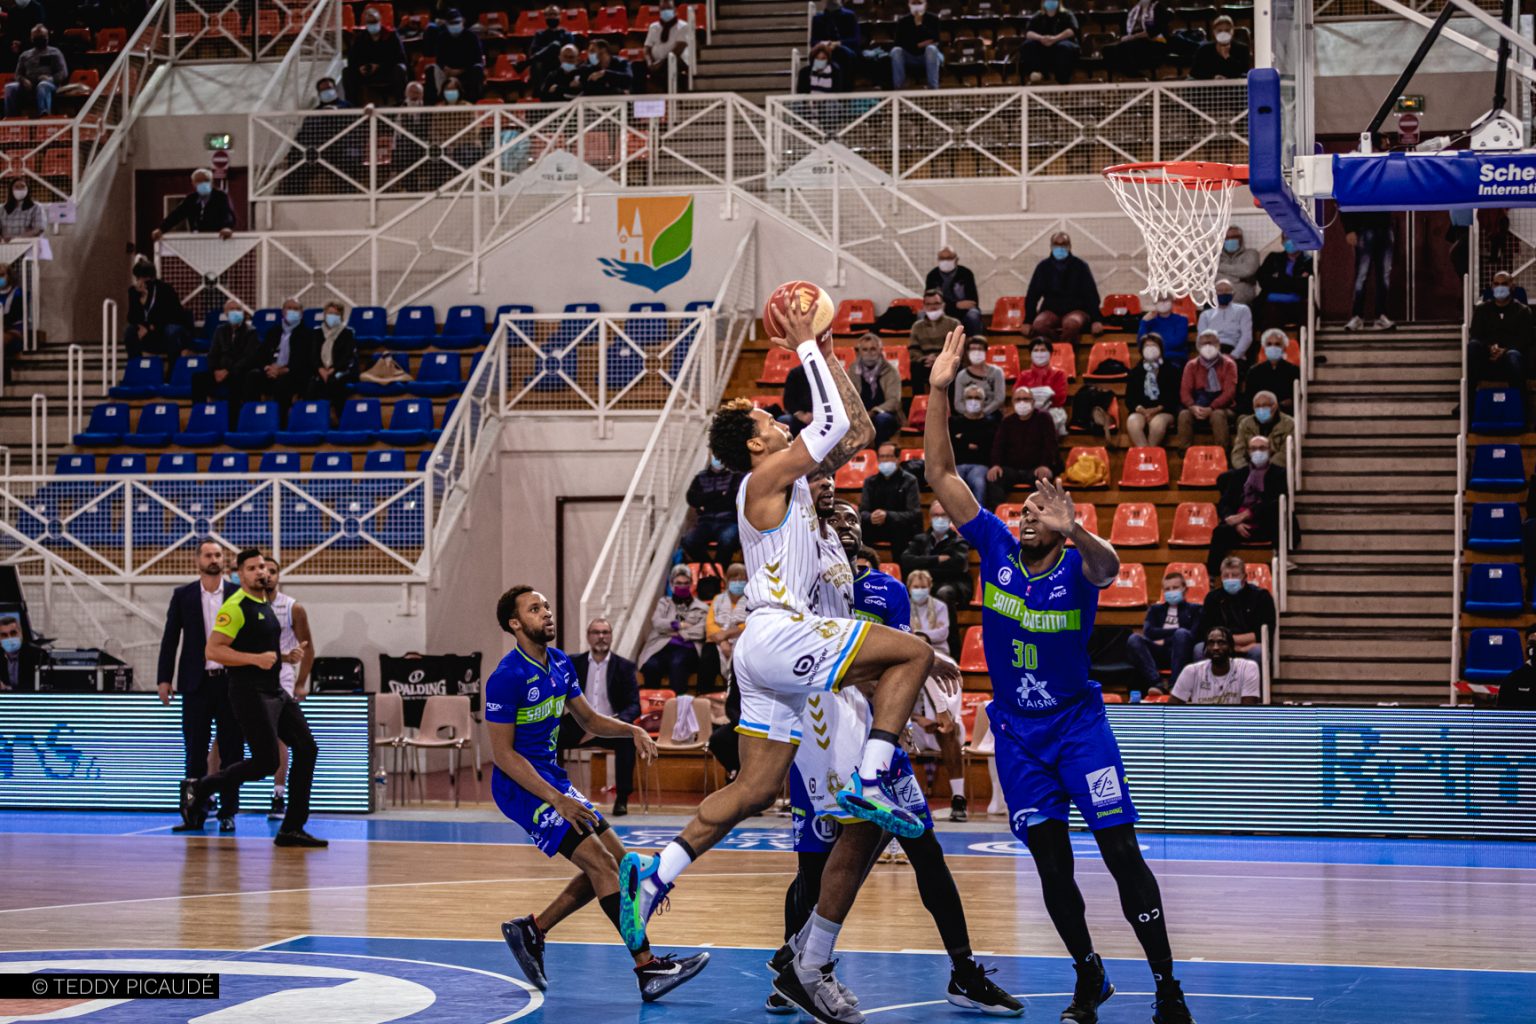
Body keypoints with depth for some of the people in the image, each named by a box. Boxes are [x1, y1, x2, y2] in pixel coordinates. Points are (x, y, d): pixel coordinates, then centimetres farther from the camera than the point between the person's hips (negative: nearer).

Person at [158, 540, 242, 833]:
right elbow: (170, 638, 5)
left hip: (231, 681, 0)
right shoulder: (183, 596, 5)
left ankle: (227, 813, 9)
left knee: (231, 751, 2)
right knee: (195, 751, 1)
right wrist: (164, 678, -2)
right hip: (197, 682, 0)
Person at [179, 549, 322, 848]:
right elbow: (213, 650, -19)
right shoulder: (236, 607, -12)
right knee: (265, 763, -12)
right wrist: (256, 659, -23)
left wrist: (287, 656, 12)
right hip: (250, 693, -9)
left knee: (306, 749, 2)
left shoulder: (266, 606, 17)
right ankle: (198, 789, 6)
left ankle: (292, 829, 6)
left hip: (275, 691, 9)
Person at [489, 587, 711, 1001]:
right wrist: (557, 800, -23)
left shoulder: (560, 663, 7)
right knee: (601, 864, -17)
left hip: (552, 778, 9)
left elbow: (589, 720, 19)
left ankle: (532, 929, 16)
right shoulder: (507, 678, -19)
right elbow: (502, 753, -18)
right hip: (521, 786, -9)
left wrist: (632, 730, -2)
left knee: (617, 862, 7)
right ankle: (647, 967, -17)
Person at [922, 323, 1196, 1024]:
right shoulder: (996, 547, -3)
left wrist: (1075, 532, -60)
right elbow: (940, 474, -6)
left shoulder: (1077, 566, -13)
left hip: (1078, 723, -3)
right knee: (1052, 865, 3)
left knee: (1121, 853, -10)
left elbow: (1106, 566, -39)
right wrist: (939, 391, -16)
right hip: (1017, 731, 3)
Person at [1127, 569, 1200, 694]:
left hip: (1180, 653, -2)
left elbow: (1193, 635, 1)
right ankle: (1156, 682, -40)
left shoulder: (1194, 609, 20)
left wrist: (1165, 639, -2)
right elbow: (1148, 632, 8)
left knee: (1181, 634, -35)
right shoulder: (1155, 609, 28)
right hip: (1158, 654, 2)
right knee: (1134, 639, -26)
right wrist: (1174, 632, -1)